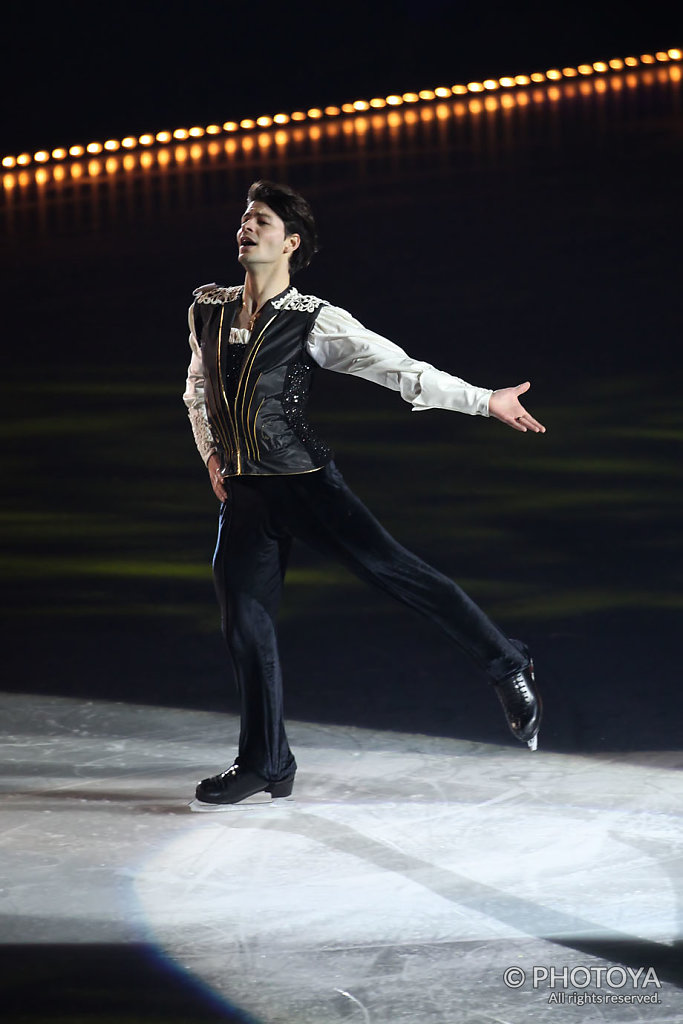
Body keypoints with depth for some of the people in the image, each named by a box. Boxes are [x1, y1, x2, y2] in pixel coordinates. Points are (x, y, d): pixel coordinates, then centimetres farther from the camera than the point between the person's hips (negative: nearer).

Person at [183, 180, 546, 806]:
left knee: (395, 570, -15)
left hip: (305, 482, -5)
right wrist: (211, 454, 13)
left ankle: (508, 667, -3)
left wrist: (483, 401, -14)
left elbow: (398, 368, -9)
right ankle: (266, 764, 20)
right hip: (242, 495, 5)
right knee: (246, 625, 6)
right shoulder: (207, 309, 7)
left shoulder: (313, 321, -7)